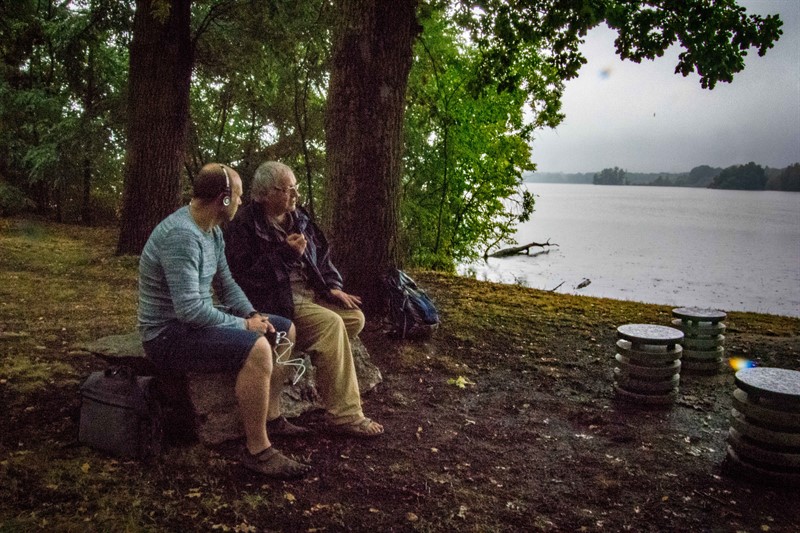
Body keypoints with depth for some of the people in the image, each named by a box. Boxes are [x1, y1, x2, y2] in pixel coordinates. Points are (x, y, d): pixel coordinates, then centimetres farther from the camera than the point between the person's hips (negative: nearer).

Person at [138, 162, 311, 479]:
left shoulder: (212, 232, 6)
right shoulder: (181, 235, -25)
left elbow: (226, 283, 14)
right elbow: (190, 308, -31)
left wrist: (252, 315, -3)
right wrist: (243, 325, -20)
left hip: (196, 321, 10)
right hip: (168, 335, -10)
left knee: (284, 331, 12)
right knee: (255, 348, -32)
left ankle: (272, 416, 22)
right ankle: (257, 450, -20)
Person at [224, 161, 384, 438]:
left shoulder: (298, 217, 12)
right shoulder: (244, 226, -11)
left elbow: (322, 256, 20)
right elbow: (245, 277, -19)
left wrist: (332, 287, 3)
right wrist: (285, 254, -22)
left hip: (310, 293, 8)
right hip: (276, 301, -8)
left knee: (354, 317, -10)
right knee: (331, 323, -27)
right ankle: (345, 415, -23)